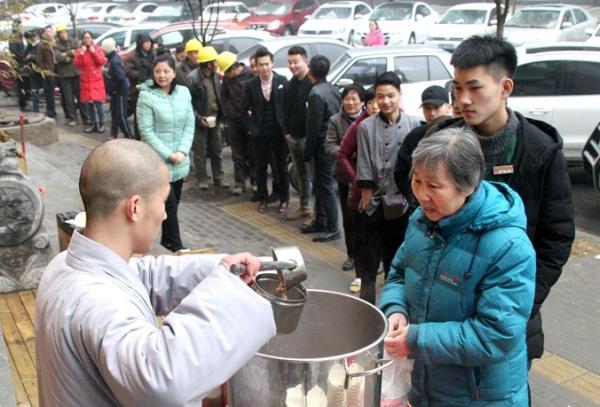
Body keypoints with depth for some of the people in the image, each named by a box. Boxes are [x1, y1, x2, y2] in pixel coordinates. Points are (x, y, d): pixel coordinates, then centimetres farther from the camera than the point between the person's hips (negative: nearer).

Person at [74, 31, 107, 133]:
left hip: (96, 79, -3)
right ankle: (94, 124, 14)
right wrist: (81, 54, -12)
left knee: (98, 102, -9)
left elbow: (102, 62, -10)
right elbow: (77, 64, -2)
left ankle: (101, 124, 1)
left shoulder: (98, 49, 2)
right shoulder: (79, 50, 8)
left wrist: (94, 52, -15)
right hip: (85, 80, 3)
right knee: (89, 103, 5)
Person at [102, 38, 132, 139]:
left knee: (121, 114, -3)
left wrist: (114, 88, -17)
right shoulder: (113, 58, 7)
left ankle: (128, 136, 4)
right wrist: (111, 89, 11)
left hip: (120, 91, -10)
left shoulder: (114, 61, -22)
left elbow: (121, 78, -30)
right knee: (114, 113, 16)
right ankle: (114, 135, 25)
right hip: (116, 91, 10)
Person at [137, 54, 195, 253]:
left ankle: (166, 238, 30)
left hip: (180, 160, 5)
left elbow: (190, 125, 3)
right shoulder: (146, 96, -12)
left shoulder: (184, 93, 2)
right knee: (169, 203, -1)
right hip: (158, 161, -5)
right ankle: (175, 243, 12)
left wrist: (182, 151, -10)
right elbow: (146, 131, -14)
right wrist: (168, 155, -16)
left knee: (174, 201, 14)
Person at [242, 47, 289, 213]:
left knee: (281, 167, 9)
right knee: (260, 167, 10)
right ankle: (263, 199, 23)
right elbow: (244, 109, 4)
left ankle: (284, 199, 22)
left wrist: (287, 128, -6)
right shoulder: (250, 84, -3)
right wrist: (251, 128, -1)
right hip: (260, 132, 1)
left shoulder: (282, 81, -5)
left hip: (279, 130, -1)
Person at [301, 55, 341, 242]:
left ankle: (332, 228, 4)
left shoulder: (316, 93, -18)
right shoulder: (333, 89, 8)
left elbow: (313, 126, -19)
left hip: (322, 146, -9)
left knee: (325, 186, -2)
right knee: (320, 184, 17)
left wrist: (308, 152, -11)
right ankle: (320, 222, 27)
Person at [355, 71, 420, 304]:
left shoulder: (413, 125, -2)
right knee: (370, 258, 5)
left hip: (402, 202, 1)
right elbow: (364, 167, -2)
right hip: (375, 203, -1)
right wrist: (367, 199, -4)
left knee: (396, 256, 13)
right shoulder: (367, 127, -2)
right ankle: (366, 302, 13)